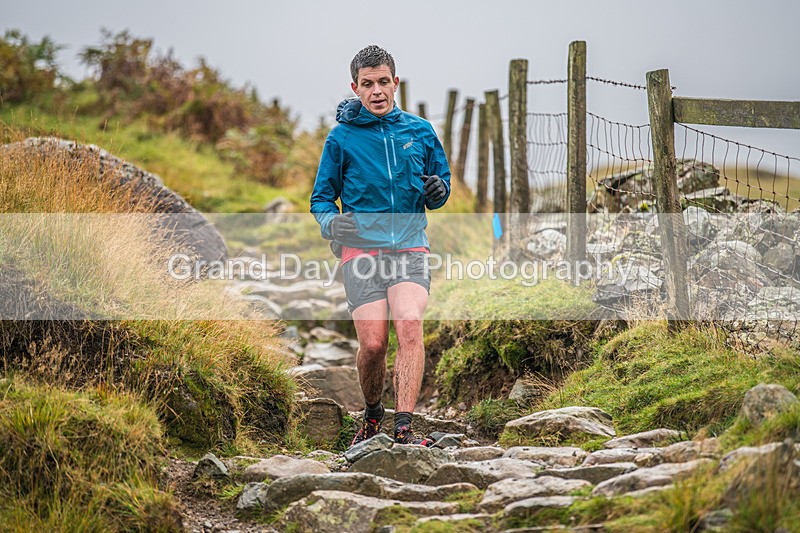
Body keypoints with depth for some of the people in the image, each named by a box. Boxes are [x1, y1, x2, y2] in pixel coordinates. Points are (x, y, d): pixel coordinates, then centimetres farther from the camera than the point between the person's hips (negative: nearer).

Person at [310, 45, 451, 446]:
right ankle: (372, 414, 19)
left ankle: (404, 428, -25)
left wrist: (438, 190, -3)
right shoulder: (341, 137, 6)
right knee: (373, 343, -10)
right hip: (361, 249, -1)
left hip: (410, 247, 1)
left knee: (409, 325, -23)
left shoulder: (419, 131, 12)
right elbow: (321, 197, 11)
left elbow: (440, 188, 21)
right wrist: (330, 222, -11)